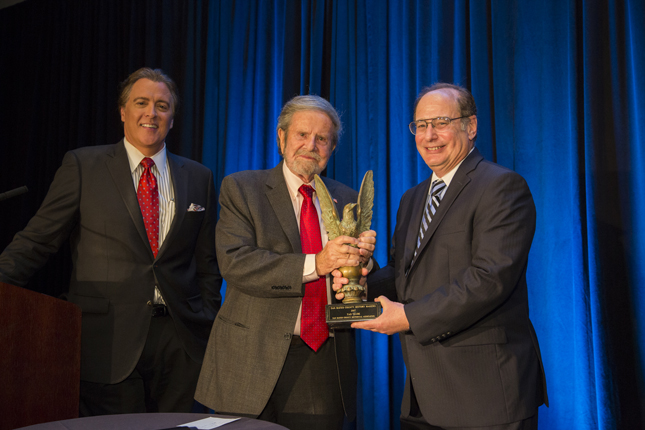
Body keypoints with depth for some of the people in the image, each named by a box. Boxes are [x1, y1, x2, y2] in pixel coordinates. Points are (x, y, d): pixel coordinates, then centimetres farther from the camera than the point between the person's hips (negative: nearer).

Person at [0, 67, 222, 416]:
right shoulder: (83, 166, 2)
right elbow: (37, 240, 0)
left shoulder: (198, 178, 10)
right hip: (108, 342, -2)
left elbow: (207, 264, 12)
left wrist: (208, 330, 7)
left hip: (179, 342, 3)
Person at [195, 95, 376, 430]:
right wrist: (314, 264, -22)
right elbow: (235, 262, -14)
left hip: (325, 365, 3)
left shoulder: (347, 200, 11)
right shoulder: (240, 188, 0)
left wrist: (362, 260, -13)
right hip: (253, 362, -3)